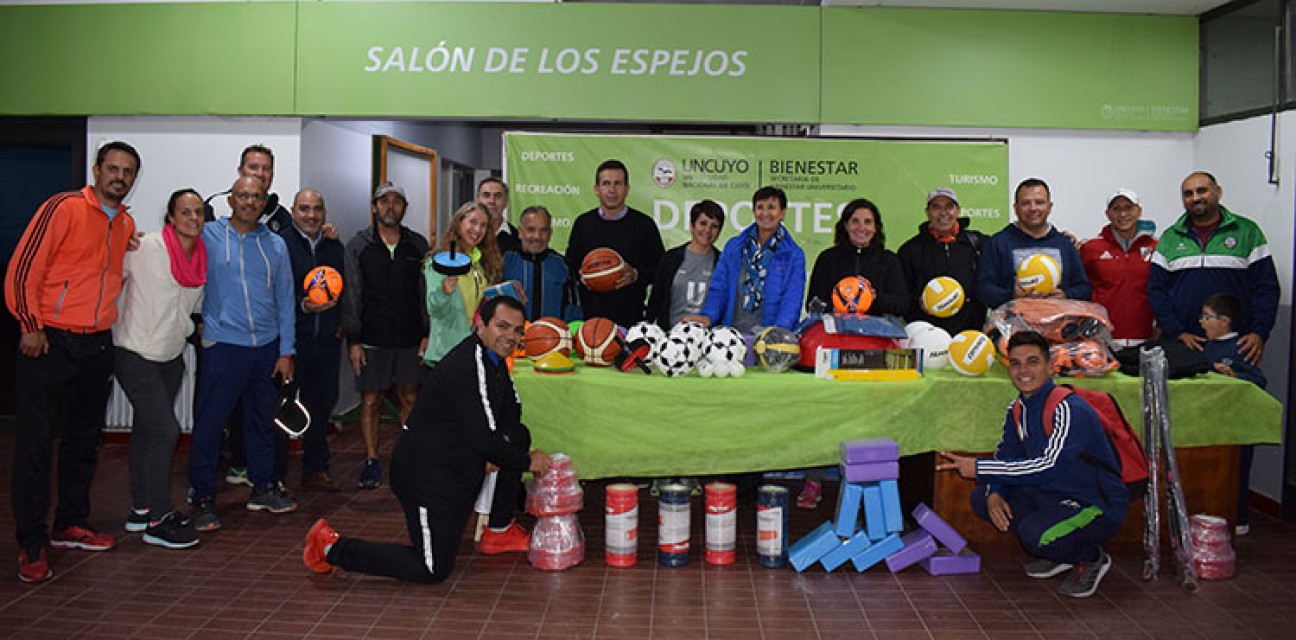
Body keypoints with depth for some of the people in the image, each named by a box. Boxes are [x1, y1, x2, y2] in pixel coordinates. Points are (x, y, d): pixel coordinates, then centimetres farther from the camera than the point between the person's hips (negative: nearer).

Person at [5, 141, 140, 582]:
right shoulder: (63, 208, -8)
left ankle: (71, 525, 26)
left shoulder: (127, 225, 12)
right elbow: (23, 269, -10)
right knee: (35, 442, -1)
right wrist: (30, 326, -13)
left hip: (97, 347, 6)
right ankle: (31, 545, 6)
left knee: (84, 442, 13)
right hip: (49, 342, -6)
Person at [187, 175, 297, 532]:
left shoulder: (275, 245, 9)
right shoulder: (207, 236, -1)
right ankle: (203, 499, 9)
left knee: (261, 419, 13)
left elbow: (285, 300, 10)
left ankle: (263, 488, 25)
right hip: (223, 345, -3)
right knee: (209, 422, -2)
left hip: (267, 346, 4)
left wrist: (286, 351, 7)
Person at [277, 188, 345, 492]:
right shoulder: (279, 243, -5)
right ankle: (275, 475, 12)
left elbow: (345, 290, 20)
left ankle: (315, 470, 24)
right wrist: (302, 306, -23)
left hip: (327, 341, 5)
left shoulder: (335, 247, 13)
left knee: (321, 405, 12)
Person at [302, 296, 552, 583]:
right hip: (425, 473, -10)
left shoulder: (494, 360, 6)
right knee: (434, 570, -5)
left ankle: (499, 531, 17)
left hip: (457, 463, 10)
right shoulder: (470, 366, -25)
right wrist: (526, 461, -10)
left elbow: (511, 415, 12)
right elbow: (485, 439, -26)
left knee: (520, 437, 8)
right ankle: (332, 546, 4)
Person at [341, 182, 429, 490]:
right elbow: (351, 295, 1)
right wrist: (353, 340, -6)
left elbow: (427, 292, 8)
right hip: (372, 339, -1)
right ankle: (371, 462, 13)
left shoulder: (418, 245, 7)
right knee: (371, 401, 2)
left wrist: (428, 334, 1)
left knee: (410, 399, 7)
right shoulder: (358, 245, 3)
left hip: (410, 339, 1)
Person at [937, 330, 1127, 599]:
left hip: (1099, 506, -8)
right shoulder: (1017, 409, 3)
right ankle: (1058, 553, 10)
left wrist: (979, 468, -33)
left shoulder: (1068, 409, -24)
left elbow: (1048, 466, -34)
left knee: (1035, 535, -33)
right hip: (1052, 496, 9)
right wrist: (994, 493, -14)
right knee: (981, 499, -1)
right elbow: (1005, 455, 8)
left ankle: (1091, 558, 1)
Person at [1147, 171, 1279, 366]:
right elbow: (1156, 290, 5)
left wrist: (1259, 333, -10)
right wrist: (1177, 333, -7)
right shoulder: (1170, 237, 10)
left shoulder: (1247, 231, 5)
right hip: (1181, 343, 1)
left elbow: (1265, 288, 2)